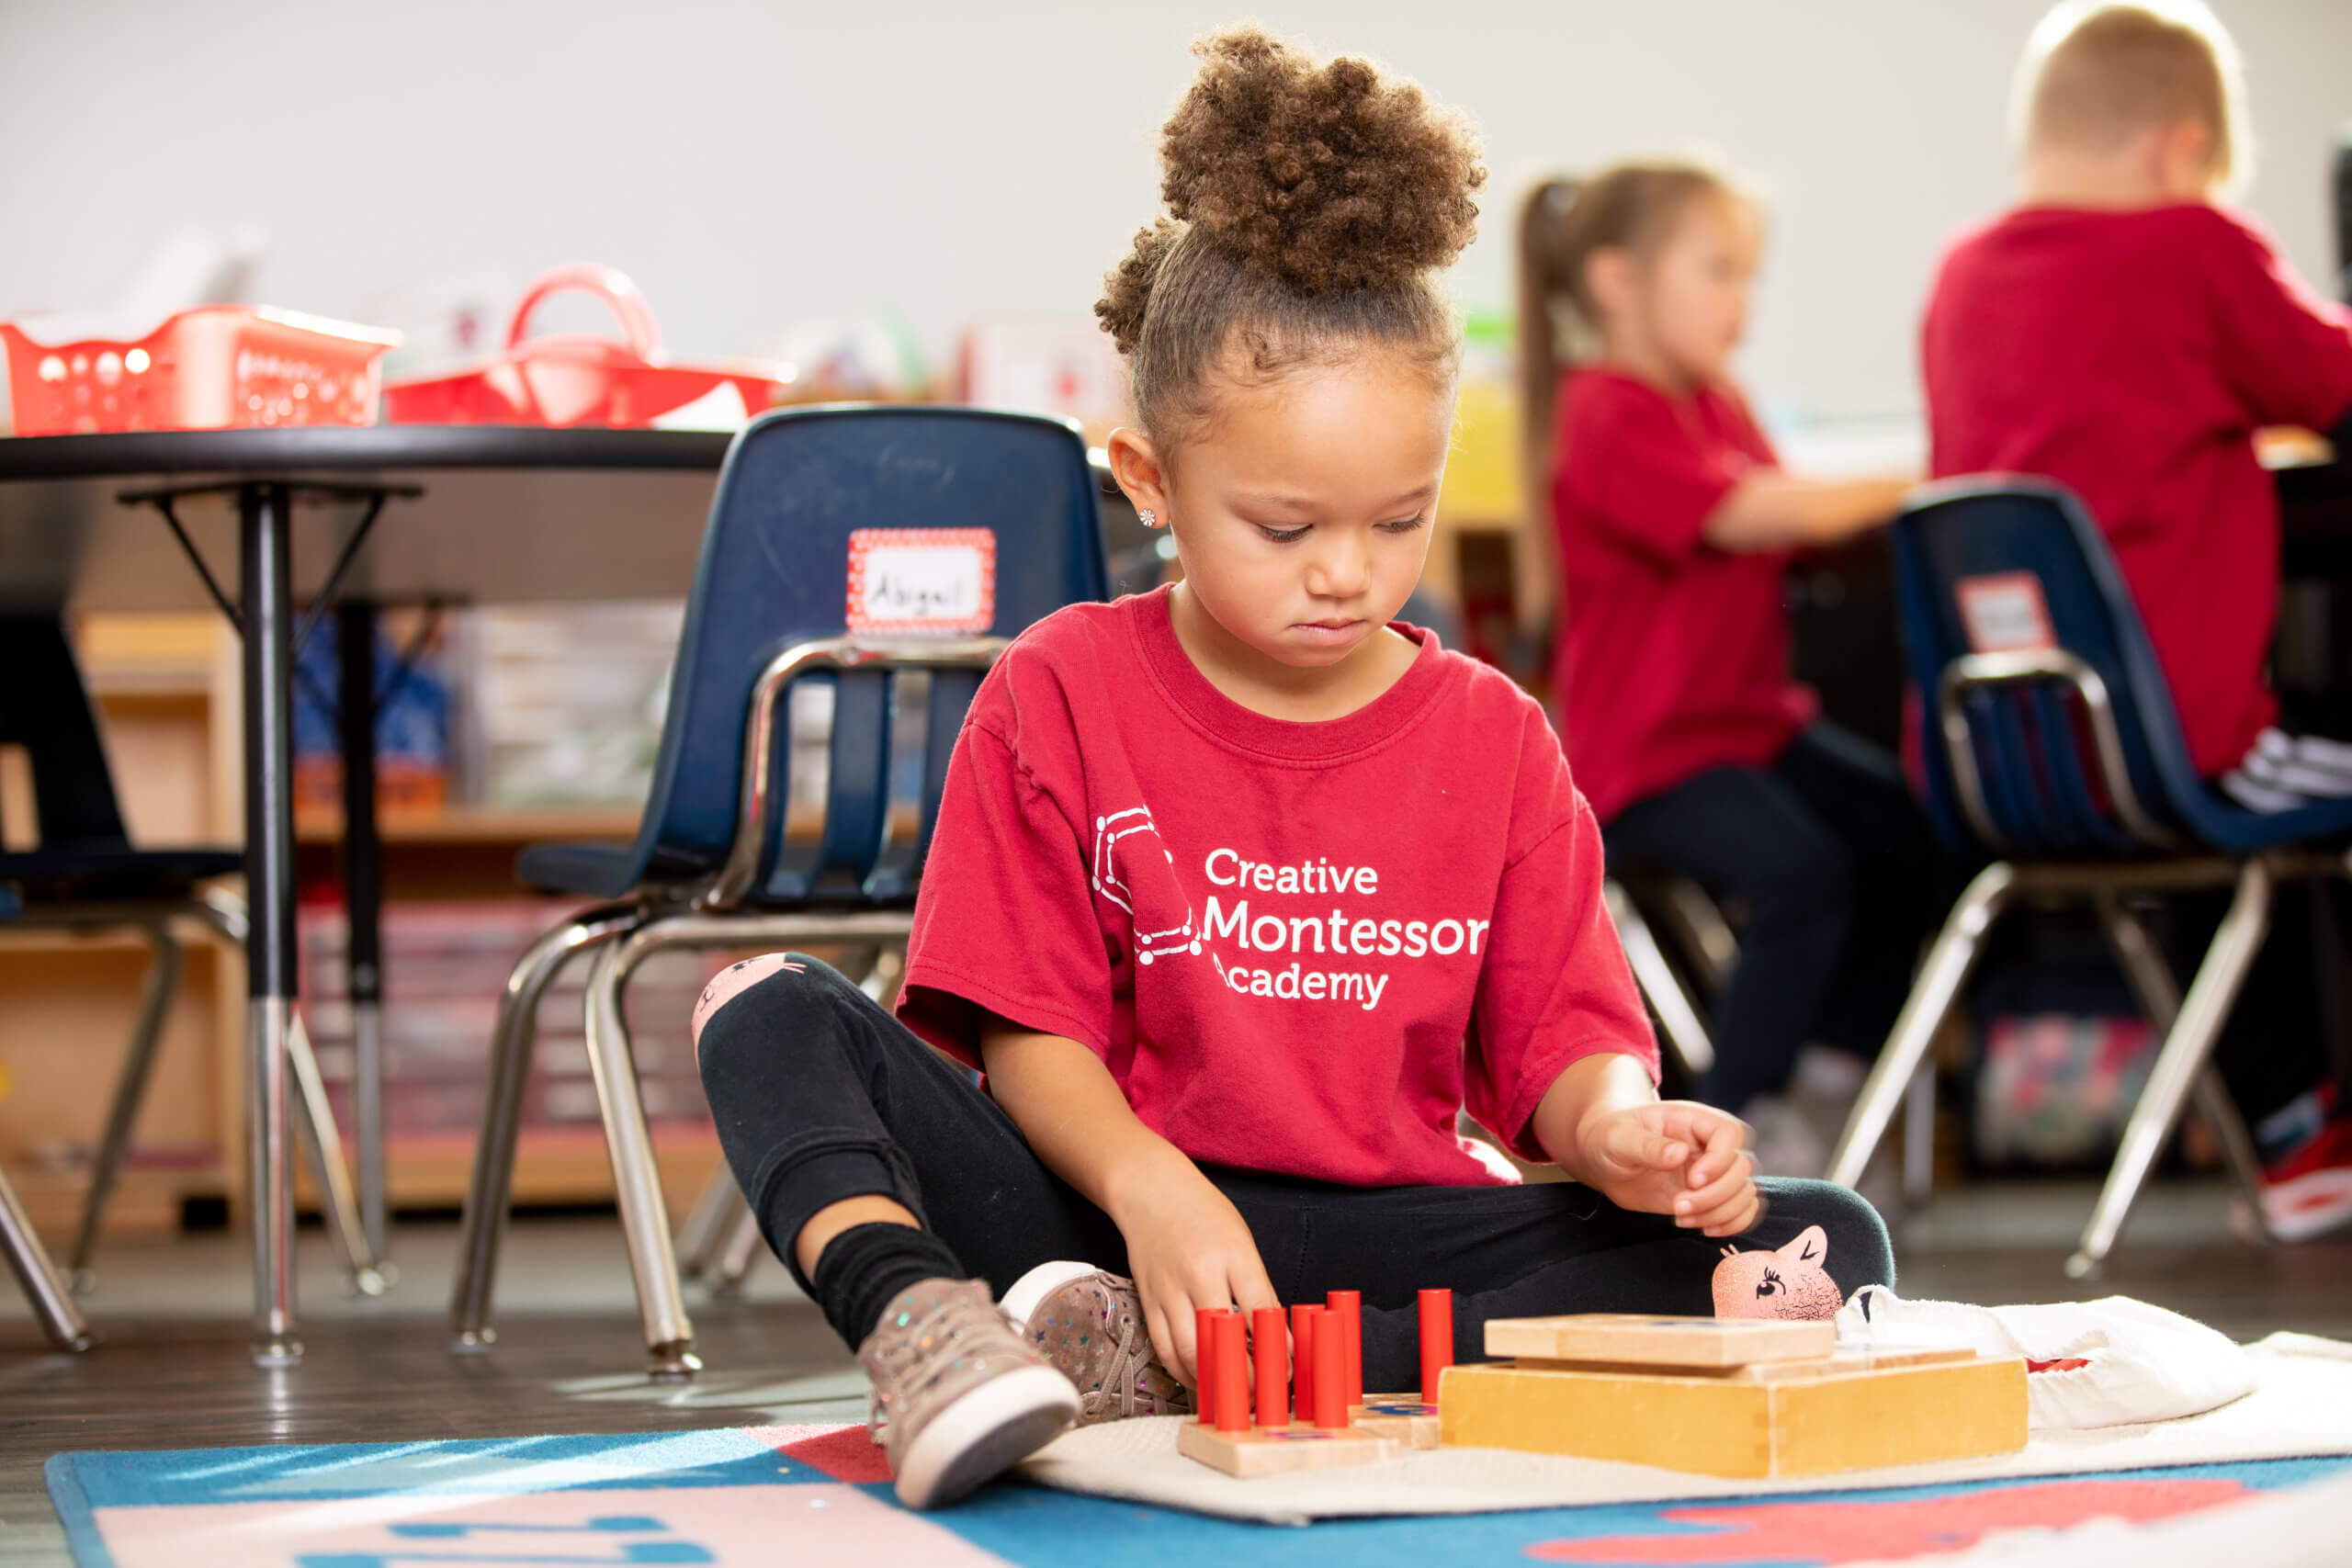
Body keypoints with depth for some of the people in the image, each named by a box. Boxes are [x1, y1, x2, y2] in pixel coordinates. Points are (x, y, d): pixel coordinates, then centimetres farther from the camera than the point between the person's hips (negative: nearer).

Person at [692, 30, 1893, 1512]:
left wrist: (1615, 1130, -22)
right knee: (774, 1013, -17)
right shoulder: (1062, 695, 2)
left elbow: (1561, 1041, 3)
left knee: (1824, 1242, -22)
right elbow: (1030, 1029, -3)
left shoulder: (1495, 739, 7)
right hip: (1112, 1209, -1)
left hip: (1378, 1246, 2)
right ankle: (922, 1322, -50)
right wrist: (1151, 1187, -23)